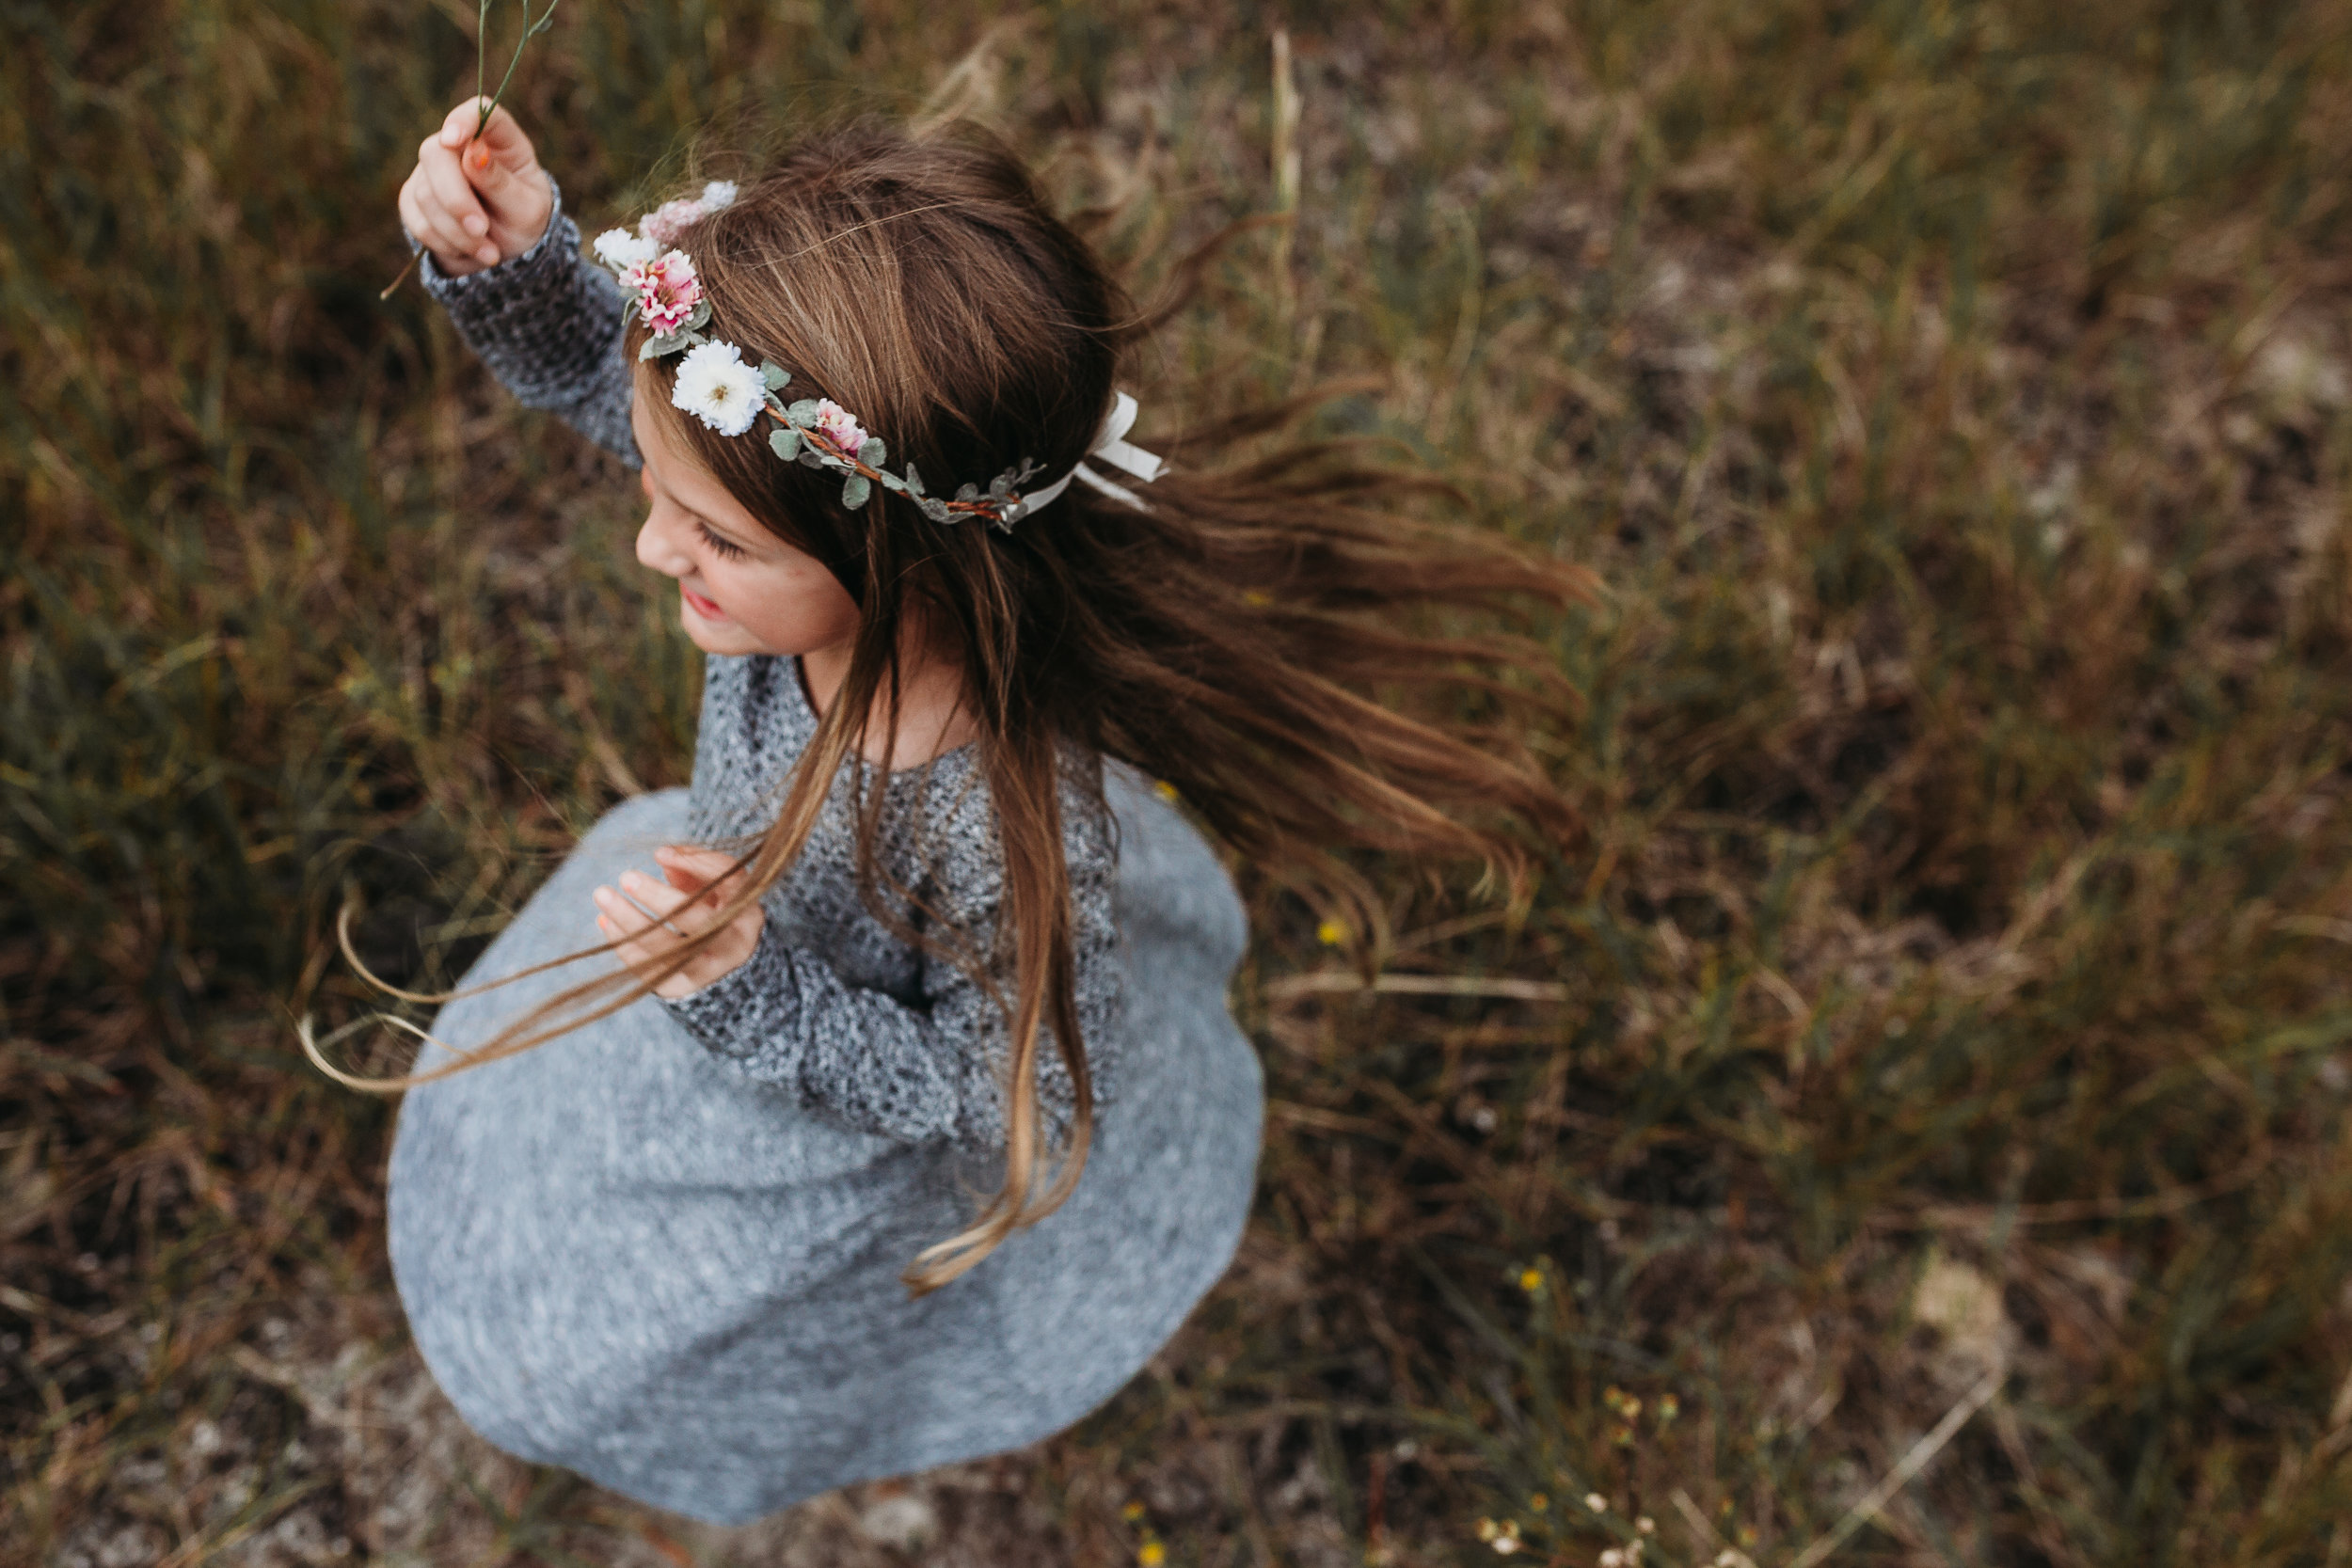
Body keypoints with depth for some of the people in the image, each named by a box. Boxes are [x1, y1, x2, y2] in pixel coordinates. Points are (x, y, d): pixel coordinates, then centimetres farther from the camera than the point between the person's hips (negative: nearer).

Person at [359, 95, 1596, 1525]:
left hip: (866, 1152, -5)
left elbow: (1009, 1098, -30)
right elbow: (599, 373, -13)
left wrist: (747, 997, -41)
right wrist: (512, 257, -34)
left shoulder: (1001, 832, -49)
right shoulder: (806, 483, -32)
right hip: (752, 931, 6)